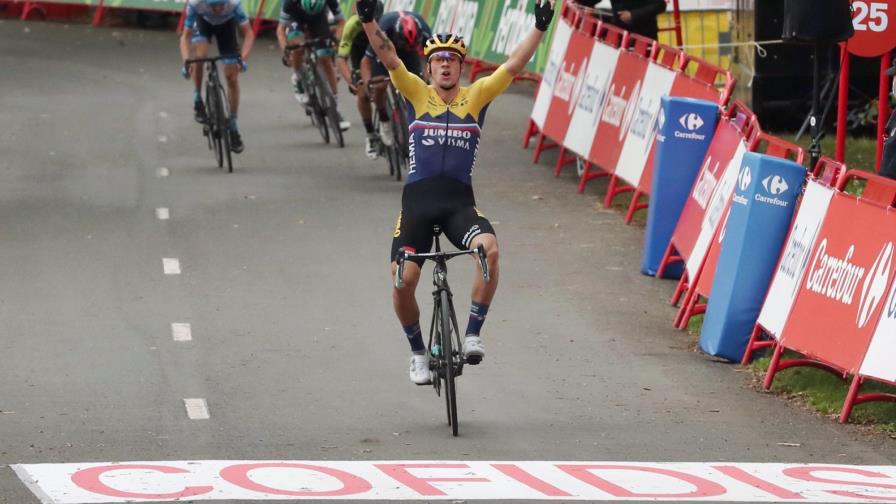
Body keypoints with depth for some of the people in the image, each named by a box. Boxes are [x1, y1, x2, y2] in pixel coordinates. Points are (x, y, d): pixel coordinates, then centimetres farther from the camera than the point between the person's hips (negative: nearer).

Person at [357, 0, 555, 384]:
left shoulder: (477, 96, 8)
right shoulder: (416, 93, 6)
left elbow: (514, 66, 0)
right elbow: (388, 58, -6)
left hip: (459, 201, 0)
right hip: (417, 200, 0)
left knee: (489, 248, -30)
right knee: (403, 281, -10)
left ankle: (472, 334, -17)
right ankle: (418, 352, 16)